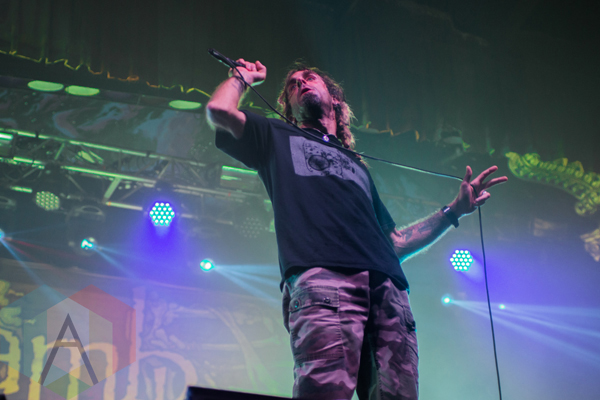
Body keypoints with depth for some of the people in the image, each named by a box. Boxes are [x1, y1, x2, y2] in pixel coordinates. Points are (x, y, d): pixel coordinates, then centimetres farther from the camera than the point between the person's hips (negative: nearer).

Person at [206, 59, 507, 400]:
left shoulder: (357, 166, 40)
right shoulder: (278, 139, 31)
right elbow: (219, 110, 13)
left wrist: (455, 211, 31)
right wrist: (244, 77, 34)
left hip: (388, 288, 4)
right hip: (321, 278, -4)